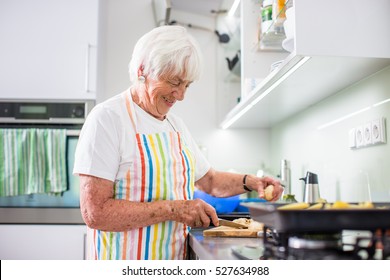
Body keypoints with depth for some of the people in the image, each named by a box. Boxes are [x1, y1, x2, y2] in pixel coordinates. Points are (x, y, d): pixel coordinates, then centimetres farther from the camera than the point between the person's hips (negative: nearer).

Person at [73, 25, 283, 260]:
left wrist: (249, 182, 0)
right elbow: (95, 213, -22)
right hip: (127, 259, -7)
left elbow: (210, 181, 17)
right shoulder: (107, 118, -16)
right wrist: (173, 209, -23)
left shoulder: (175, 124, 8)